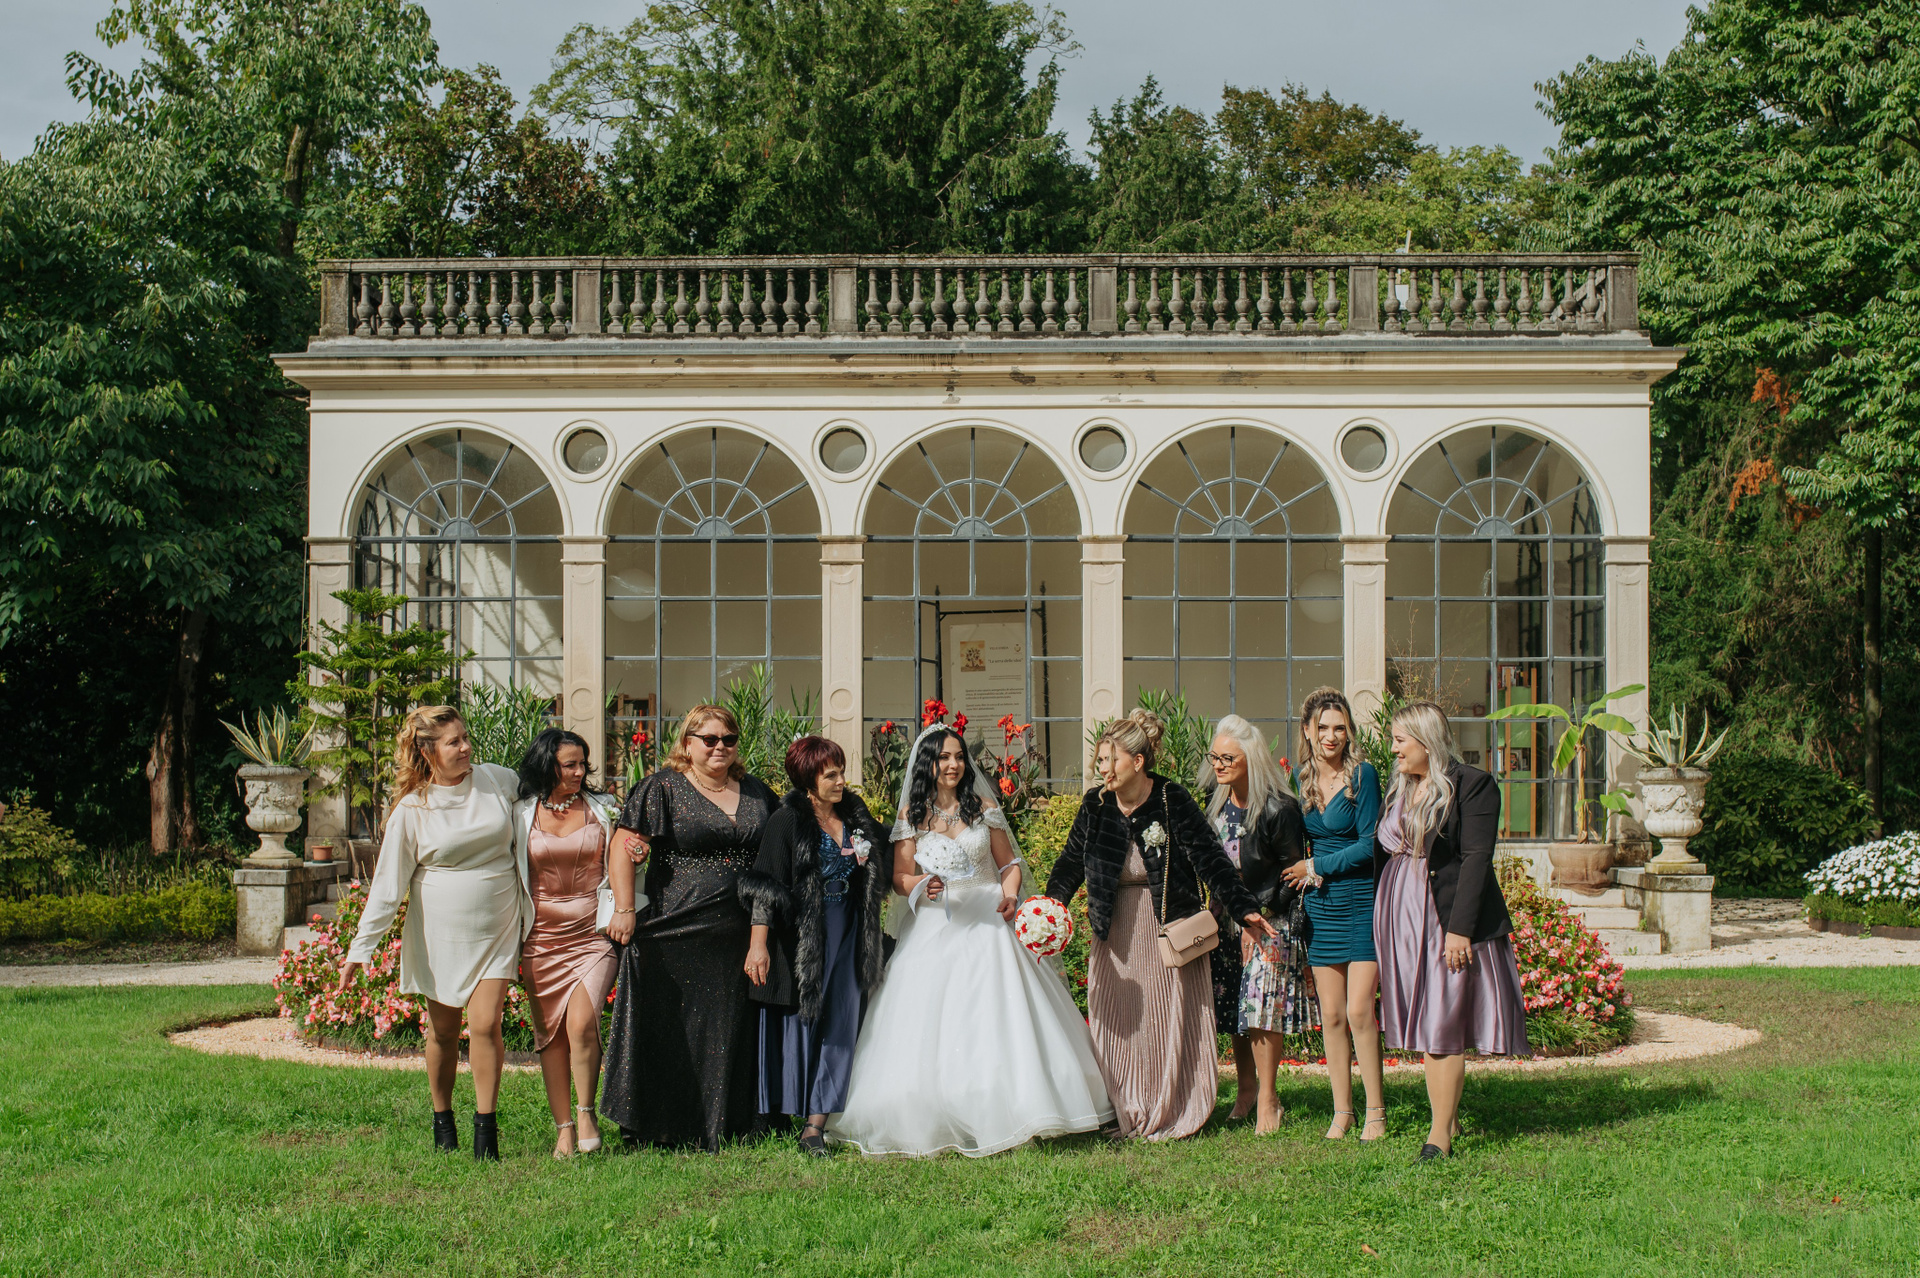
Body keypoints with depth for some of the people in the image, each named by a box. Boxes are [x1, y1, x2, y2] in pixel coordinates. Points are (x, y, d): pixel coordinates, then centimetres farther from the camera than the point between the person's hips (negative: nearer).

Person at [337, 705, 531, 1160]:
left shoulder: (501, 781, 0)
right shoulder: (411, 810, -5)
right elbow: (388, 883, -2)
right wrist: (361, 948, -6)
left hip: (496, 930, 0)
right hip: (439, 932, 0)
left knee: (484, 1024, -12)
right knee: (443, 1032, 8)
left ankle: (486, 1128, -2)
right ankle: (442, 1120, 28)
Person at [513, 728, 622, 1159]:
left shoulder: (602, 809, 8)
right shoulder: (522, 815, 6)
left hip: (593, 934, -1)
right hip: (542, 937, 1)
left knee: (581, 1023, -17)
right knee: (550, 1032, 4)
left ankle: (586, 1111, 3)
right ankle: (563, 1128, 12)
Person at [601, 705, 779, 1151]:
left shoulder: (756, 792, 14)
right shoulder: (663, 789, -2)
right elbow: (624, 848, -7)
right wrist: (624, 909, -15)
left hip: (739, 937, 4)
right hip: (676, 936, -4)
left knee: (733, 1031, 5)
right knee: (672, 1030, -1)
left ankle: (727, 1127, 15)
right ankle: (656, 1130, 8)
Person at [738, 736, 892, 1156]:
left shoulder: (856, 816, 8)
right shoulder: (786, 822, -9)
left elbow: (883, 868, 23)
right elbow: (766, 886, -12)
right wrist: (758, 943, -19)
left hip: (847, 935, 5)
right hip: (801, 937, -5)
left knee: (840, 1025, 0)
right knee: (798, 1022, 1)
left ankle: (816, 1125, 1)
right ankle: (780, 1117, 11)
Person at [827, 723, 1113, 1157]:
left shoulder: (984, 808, 7)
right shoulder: (912, 815, 5)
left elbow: (1010, 863, 11)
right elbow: (900, 877, 5)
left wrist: (1009, 894, -8)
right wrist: (922, 886, -17)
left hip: (986, 922, 0)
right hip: (935, 927, 0)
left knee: (999, 1019, -8)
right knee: (931, 1027, -5)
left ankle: (1002, 1114, 0)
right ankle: (936, 1122, 3)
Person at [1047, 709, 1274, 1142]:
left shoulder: (1173, 802, -11)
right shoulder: (1095, 805, -1)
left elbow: (1211, 860, -11)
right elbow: (1071, 862, 6)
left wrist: (1244, 909, -18)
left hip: (1170, 932, -3)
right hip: (1115, 937, 3)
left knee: (1169, 1022, 2)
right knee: (1117, 1025, 3)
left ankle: (1173, 1117, 12)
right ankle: (1126, 1115, 12)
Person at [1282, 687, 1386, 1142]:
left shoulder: (1363, 775, -8)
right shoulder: (1299, 780, 7)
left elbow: (1369, 845, -10)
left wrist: (1316, 867, -6)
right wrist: (1309, 875, -4)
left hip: (1362, 903, -4)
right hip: (1319, 907, 4)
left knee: (1359, 1010, -8)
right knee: (1331, 1015, 5)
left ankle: (1375, 1112, 2)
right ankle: (1341, 1112, 12)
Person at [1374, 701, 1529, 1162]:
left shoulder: (1471, 785, -8)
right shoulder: (1401, 789, 15)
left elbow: (1476, 859, -13)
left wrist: (1460, 928, -19)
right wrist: (1381, 923, 12)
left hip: (1449, 920, -7)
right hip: (1405, 921, 7)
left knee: (1444, 1029, -6)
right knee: (1426, 1028, 9)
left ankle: (1440, 1135, -3)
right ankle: (1448, 1119, 18)